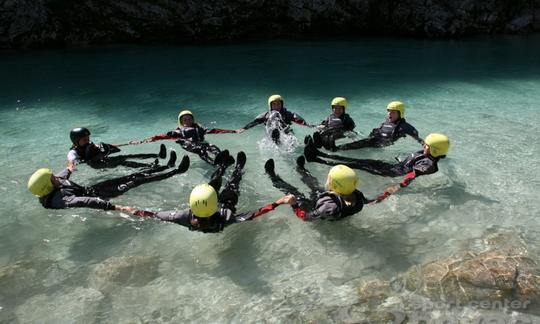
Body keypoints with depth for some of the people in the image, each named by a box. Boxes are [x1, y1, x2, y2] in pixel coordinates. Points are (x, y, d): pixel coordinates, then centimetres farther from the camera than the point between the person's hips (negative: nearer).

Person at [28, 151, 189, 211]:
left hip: (88, 189, 8)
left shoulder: (50, 188, -7)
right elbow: (86, 202, -45)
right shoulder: (59, 199, -34)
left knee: (130, 177, 6)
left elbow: (60, 178, 17)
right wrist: (115, 207, -55)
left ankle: (168, 166, 16)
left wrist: (68, 170, 40)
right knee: (134, 182, -8)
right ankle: (176, 171, -1)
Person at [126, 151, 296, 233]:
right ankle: (239, 166, 57)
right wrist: (280, 202, -53)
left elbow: (154, 215, -37)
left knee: (213, 183, 26)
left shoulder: (186, 217, -45)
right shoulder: (225, 218, -49)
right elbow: (254, 214, -50)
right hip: (226, 206, -1)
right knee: (232, 186, 25)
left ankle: (223, 165, 59)